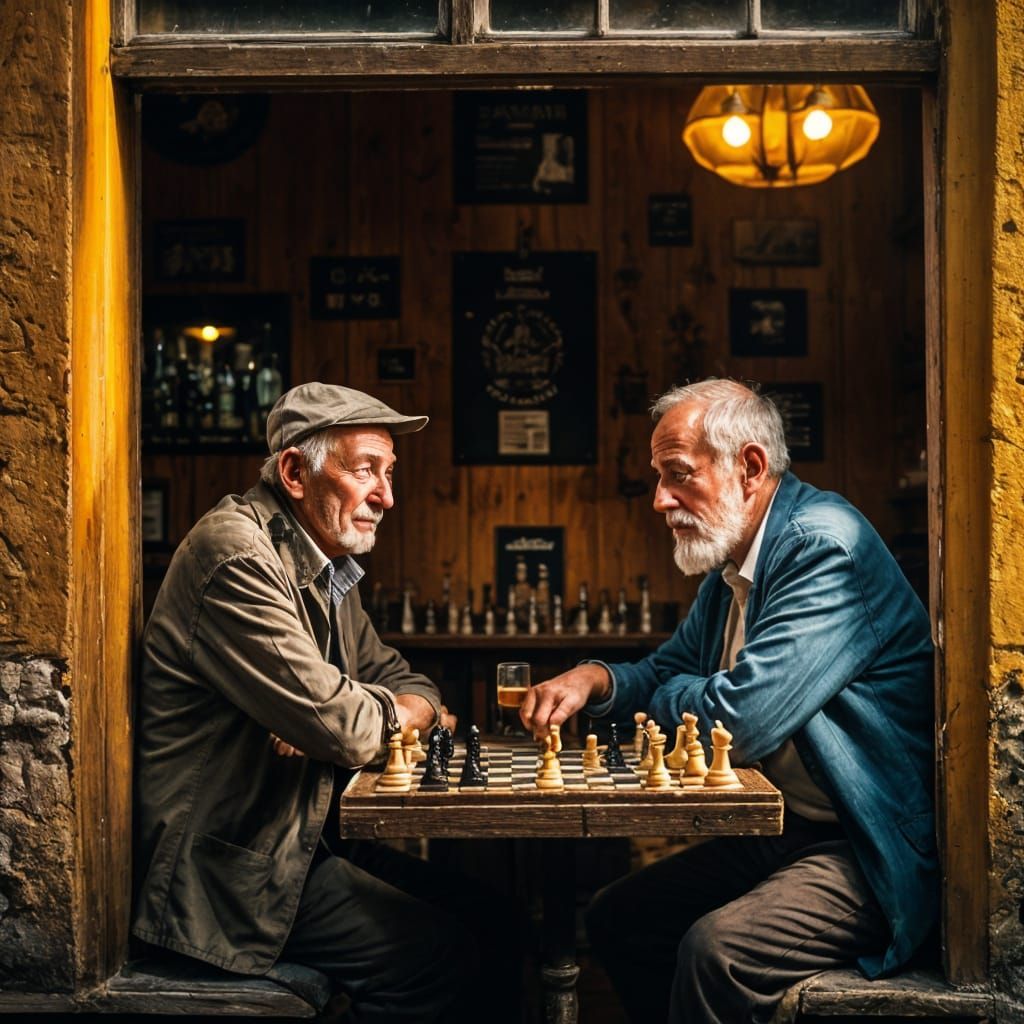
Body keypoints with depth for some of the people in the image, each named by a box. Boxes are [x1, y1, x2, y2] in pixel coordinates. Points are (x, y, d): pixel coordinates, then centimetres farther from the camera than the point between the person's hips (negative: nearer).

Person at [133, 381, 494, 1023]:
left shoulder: (328, 570, 12)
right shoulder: (238, 551, -20)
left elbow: (407, 685, 15)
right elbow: (340, 727, -25)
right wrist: (391, 712, -2)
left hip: (302, 837, 10)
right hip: (226, 868, -10)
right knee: (438, 950, -16)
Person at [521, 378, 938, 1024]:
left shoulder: (825, 546, -20)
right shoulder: (732, 561, 10)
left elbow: (740, 720, -27)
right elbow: (669, 670, 21)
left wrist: (665, 699, -4)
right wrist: (596, 680, -2)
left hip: (871, 850, -10)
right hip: (776, 835, 10)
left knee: (717, 948, -29)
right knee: (616, 918, 9)